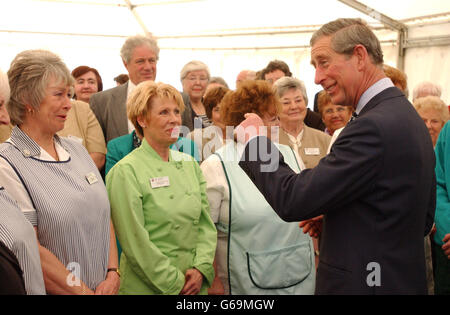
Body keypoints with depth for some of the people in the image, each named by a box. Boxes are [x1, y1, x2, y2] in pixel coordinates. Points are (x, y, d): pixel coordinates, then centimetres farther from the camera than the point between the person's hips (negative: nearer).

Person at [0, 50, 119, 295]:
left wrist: (112, 274, -3)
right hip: (56, 290, -6)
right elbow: (32, 252, -18)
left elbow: (104, 215, 8)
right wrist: (85, 292, -14)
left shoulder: (77, 150, 6)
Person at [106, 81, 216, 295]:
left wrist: (201, 268, -6)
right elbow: (135, 243, -14)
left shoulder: (190, 164, 6)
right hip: (146, 287, -5)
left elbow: (206, 223, 7)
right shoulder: (126, 172, -12)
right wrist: (175, 283, -13)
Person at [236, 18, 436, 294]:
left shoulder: (373, 127, -23)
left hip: (358, 283, -8)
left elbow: (292, 200, -24)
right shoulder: (408, 115, 5)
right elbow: (424, 220, 12)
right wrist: (335, 216, 5)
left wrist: (254, 139, -10)